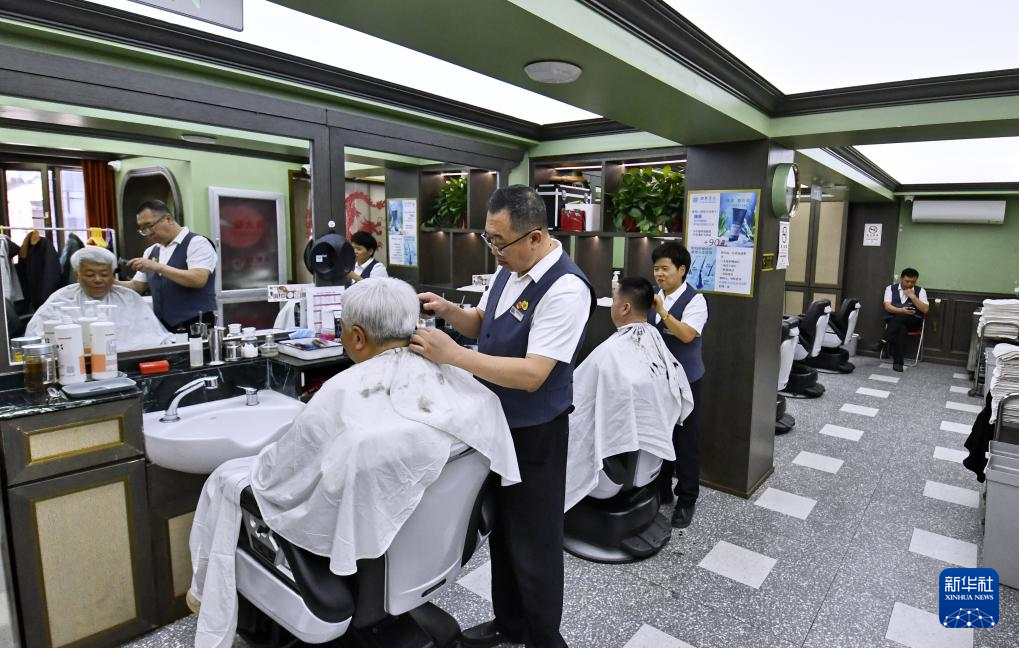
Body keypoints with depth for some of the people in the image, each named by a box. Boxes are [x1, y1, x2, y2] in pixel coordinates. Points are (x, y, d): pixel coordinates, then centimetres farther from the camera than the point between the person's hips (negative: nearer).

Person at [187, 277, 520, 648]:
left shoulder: (343, 394, -31)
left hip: (345, 531, -6)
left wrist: (260, 460, 7)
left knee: (227, 479, 19)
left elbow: (278, 472, -16)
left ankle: (207, 591, 42)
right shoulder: (456, 381, -17)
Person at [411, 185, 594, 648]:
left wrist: (451, 355, -33)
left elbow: (532, 375, -30)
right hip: (496, 423, 8)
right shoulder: (509, 269, 1)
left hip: (534, 436, -8)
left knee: (533, 544, 10)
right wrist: (448, 311, -6)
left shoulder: (566, 289, -25)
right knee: (500, 530, 23)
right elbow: (483, 325, 14)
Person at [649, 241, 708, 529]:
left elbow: (687, 335, -24)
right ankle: (660, 489, 32)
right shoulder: (653, 297, 6)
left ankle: (686, 500, 20)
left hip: (684, 380, -5)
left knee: (685, 439, 5)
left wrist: (662, 311, -28)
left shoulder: (695, 300, -11)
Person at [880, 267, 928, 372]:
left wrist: (912, 296, -7)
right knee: (901, 328, -36)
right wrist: (901, 310, -20)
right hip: (892, 320, 0)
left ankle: (884, 341, -42)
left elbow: (925, 310, 0)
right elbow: (887, 306, -2)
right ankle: (897, 362, -39)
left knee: (899, 318, -36)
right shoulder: (891, 288, 12)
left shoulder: (920, 291, 13)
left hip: (913, 321, 0)